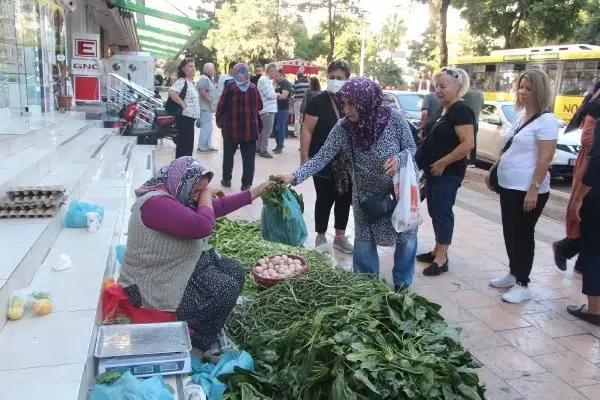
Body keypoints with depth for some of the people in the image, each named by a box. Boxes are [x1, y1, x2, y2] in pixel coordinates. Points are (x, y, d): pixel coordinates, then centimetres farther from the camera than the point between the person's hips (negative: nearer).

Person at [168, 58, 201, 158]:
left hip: (191, 117, 10)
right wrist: (182, 103, -25)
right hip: (185, 117, -10)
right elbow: (171, 92, -31)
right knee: (184, 145, -6)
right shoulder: (182, 81, -14)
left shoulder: (192, 83, 15)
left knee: (188, 144, 16)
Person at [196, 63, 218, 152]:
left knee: (209, 127, 15)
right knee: (206, 127, -10)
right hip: (205, 107, -11)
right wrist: (209, 99, -22)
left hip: (208, 107, 11)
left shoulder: (209, 79, 19)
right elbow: (202, 90, -27)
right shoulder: (204, 78, -14)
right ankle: (201, 147, -5)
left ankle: (208, 146, 22)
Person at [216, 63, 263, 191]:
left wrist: (219, 117, 14)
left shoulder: (230, 87, -7)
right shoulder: (253, 88, 0)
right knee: (248, 157, 5)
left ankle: (226, 179, 26)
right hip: (250, 128, 1)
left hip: (231, 127, -1)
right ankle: (246, 184, 4)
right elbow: (259, 106, 9)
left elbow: (222, 106, -4)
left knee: (228, 155, 16)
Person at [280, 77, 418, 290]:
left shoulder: (394, 118, -22)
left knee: (406, 239, 11)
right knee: (364, 243, 8)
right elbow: (322, 157, -21)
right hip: (366, 196, 1)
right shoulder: (343, 127, -18)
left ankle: (402, 285, 35)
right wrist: (294, 176, -35)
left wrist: (399, 159, -32)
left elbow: (411, 148, -9)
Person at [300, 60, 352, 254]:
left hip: (347, 161, 5)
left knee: (344, 199, 13)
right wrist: (304, 158, -16)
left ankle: (340, 237, 28)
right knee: (325, 199, 4)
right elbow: (307, 130, -10)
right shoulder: (318, 101, -8)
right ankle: (321, 238, 20)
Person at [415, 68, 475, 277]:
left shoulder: (461, 110, -16)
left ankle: (441, 260, 5)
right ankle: (437, 251, 27)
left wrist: (442, 163, -20)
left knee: (443, 213, -4)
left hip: (447, 173, -10)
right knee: (435, 212, 15)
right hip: (434, 171, 10)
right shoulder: (446, 110, 13)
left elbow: (468, 144, -25)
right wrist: (429, 164, 13)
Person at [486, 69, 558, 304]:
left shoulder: (546, 120, -15)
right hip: (508, 185, 9)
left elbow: (545, 158, -19)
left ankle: (523, 285, 11)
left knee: (523, 235, 0)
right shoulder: (521, 115, 11)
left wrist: (534, 189, -23)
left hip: (527, 190, -8)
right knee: (510, 233, 16)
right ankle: (513, 274, 30)